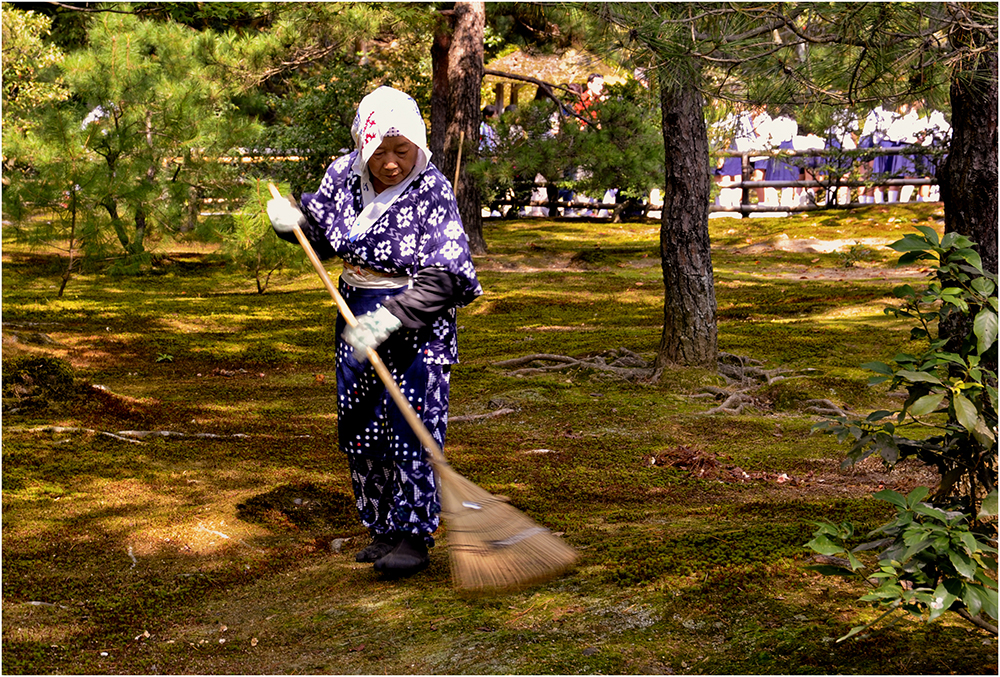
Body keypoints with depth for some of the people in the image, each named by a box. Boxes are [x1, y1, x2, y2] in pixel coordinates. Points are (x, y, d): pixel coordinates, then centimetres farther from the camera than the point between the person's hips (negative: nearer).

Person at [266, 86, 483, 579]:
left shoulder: (432, 194, -18)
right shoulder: (344, 175, -1)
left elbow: (442, 278, -23)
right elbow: (323, 236, 16)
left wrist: (390, 319, -33)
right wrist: (293, 221, -6)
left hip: (416, 324, -6)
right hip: (356, 315, 7)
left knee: (410, 428, -7)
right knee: (360, 428, 12)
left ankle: (413, 538, 4)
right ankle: (384, 529, 26)